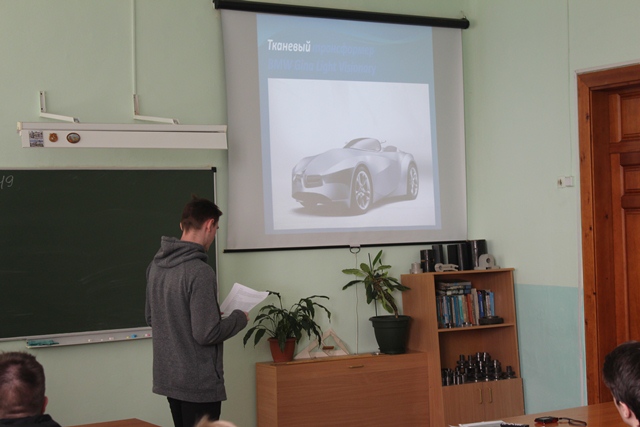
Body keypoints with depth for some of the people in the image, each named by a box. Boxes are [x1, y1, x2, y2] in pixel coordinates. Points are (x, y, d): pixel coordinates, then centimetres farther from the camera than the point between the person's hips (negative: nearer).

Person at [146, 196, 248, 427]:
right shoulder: (200, 271, -22)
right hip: (199, 381, -8)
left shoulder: (156, 265, 4)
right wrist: (239, 318, -5)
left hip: (168, 376, 8)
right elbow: (207, 333, -23)